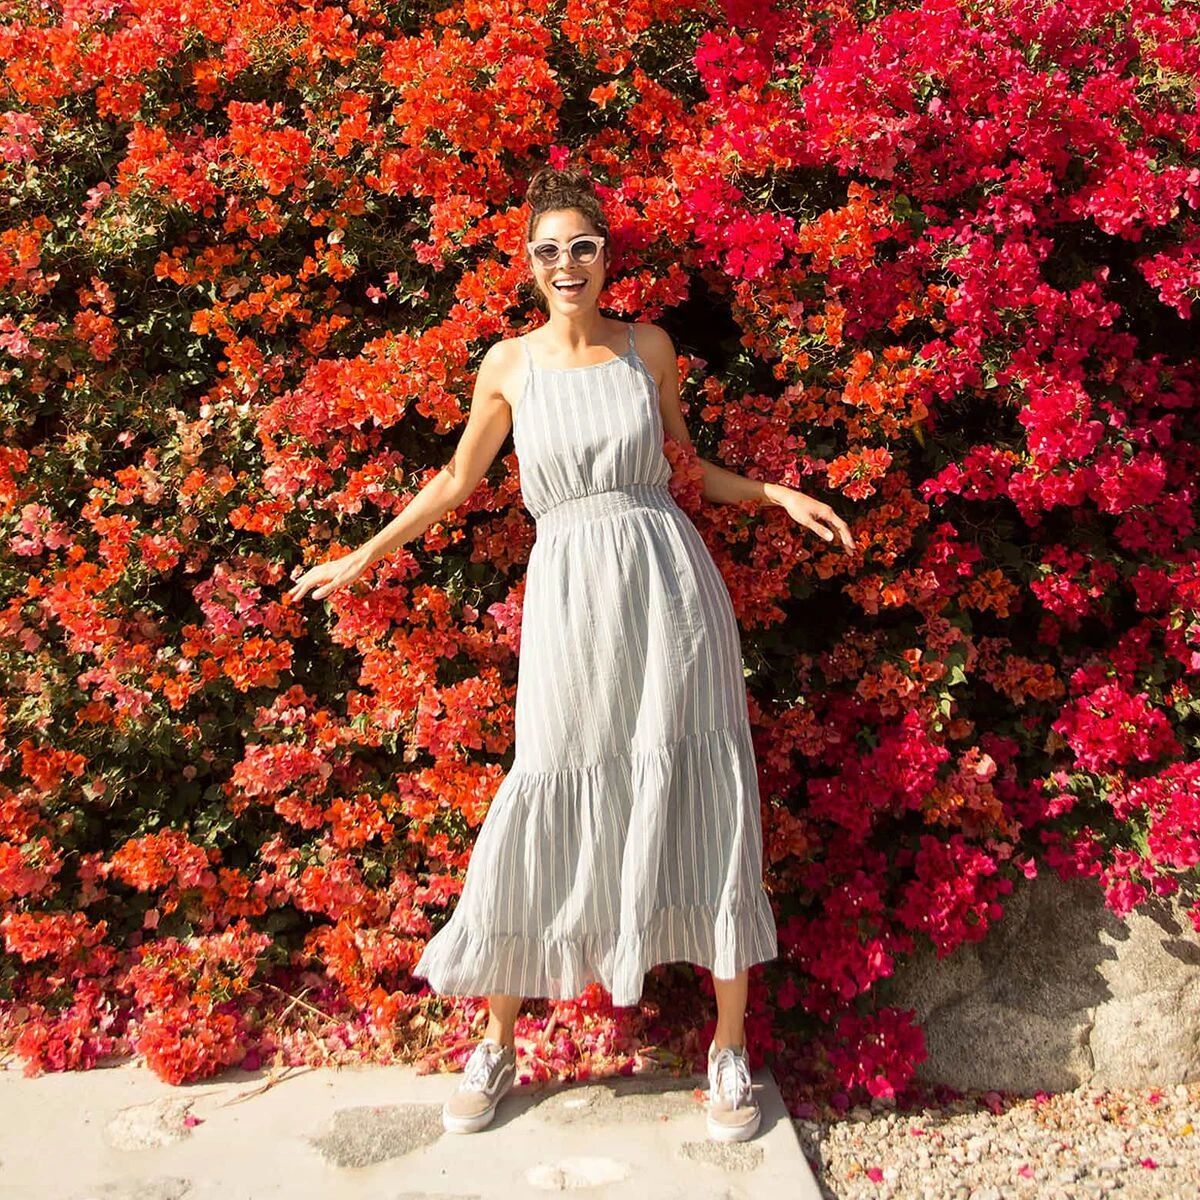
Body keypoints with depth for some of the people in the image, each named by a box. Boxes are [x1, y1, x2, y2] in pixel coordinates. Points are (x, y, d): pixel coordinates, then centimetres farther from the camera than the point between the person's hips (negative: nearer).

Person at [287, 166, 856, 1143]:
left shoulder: (649, 348, 8)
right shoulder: (509, 364, 6)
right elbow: (457, 483, 16)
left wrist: (781, 495, 7)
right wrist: (366, 555, 18)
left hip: (668, 583, 1)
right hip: (569, 594, 0)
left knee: (704, 803, 1)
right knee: (548, 810, 1)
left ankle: (730, 1050, 15)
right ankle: (497, 1046, 19)